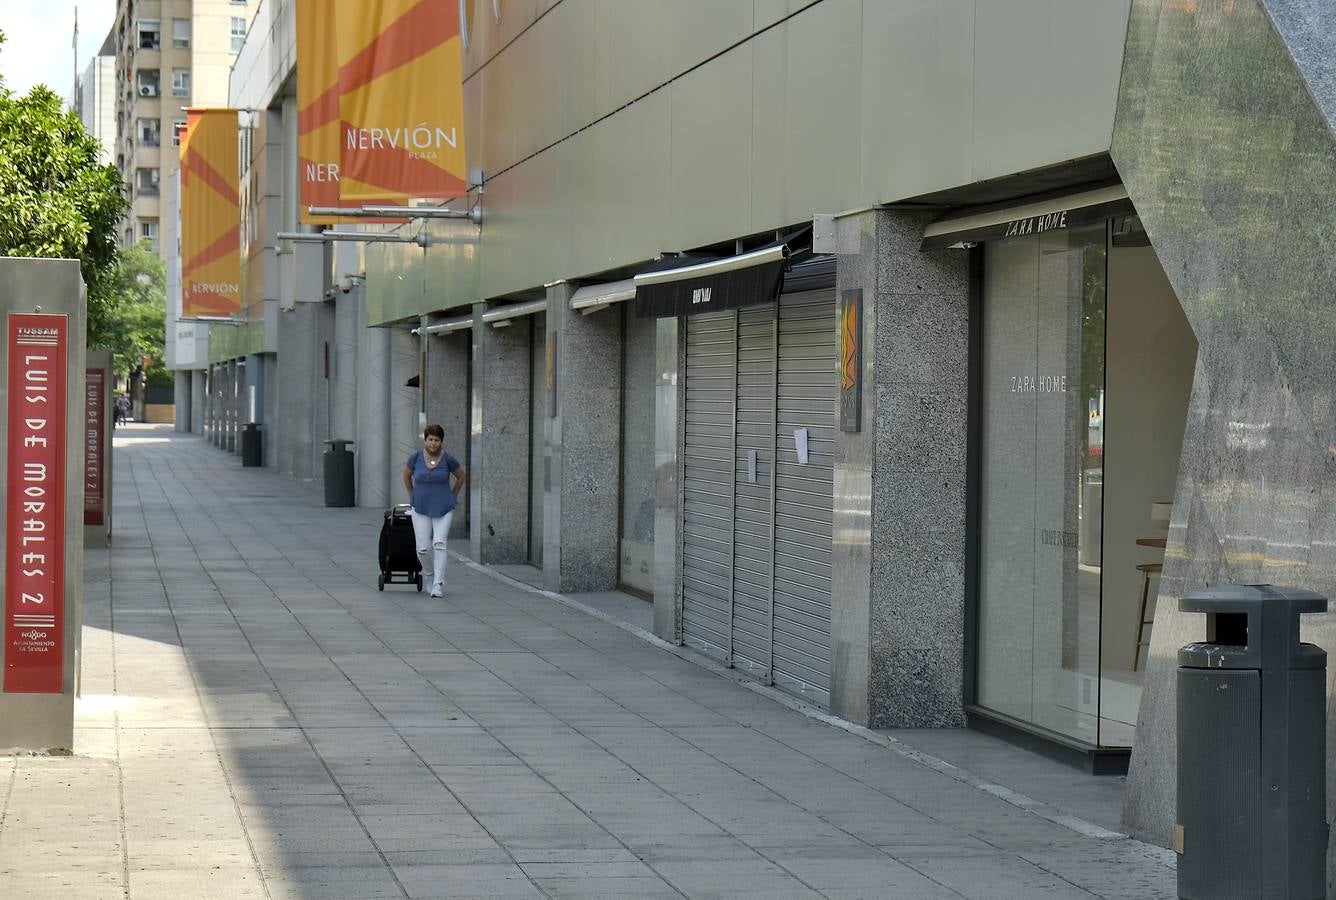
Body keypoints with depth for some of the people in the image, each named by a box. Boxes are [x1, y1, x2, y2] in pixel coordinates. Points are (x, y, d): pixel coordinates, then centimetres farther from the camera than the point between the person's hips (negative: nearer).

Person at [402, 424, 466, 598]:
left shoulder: (448, 459, -7)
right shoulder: (416, 457, -5)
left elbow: (461, 476, 11)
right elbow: (407, 476, 14)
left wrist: (453, 497, 13)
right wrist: (412, 497, 17)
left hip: (443, 509, -1)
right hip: (421, 509, 1)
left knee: (439, 544, -14)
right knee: (422, 548, -2)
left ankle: (438, 584, -10)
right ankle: (430, 574, 26)